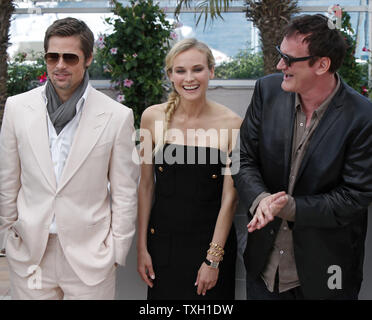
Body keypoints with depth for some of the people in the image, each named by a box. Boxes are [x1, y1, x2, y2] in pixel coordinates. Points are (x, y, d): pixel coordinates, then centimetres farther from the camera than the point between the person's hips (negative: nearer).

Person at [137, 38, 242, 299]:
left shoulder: (231, 123, -10)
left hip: (212, 239, -1)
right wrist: (142, 247, 1)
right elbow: (146, 186, 1)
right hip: (163, 239, 2)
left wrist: (214, 259, -8)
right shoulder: (153, 117, -4)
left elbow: (229, 197, -8)